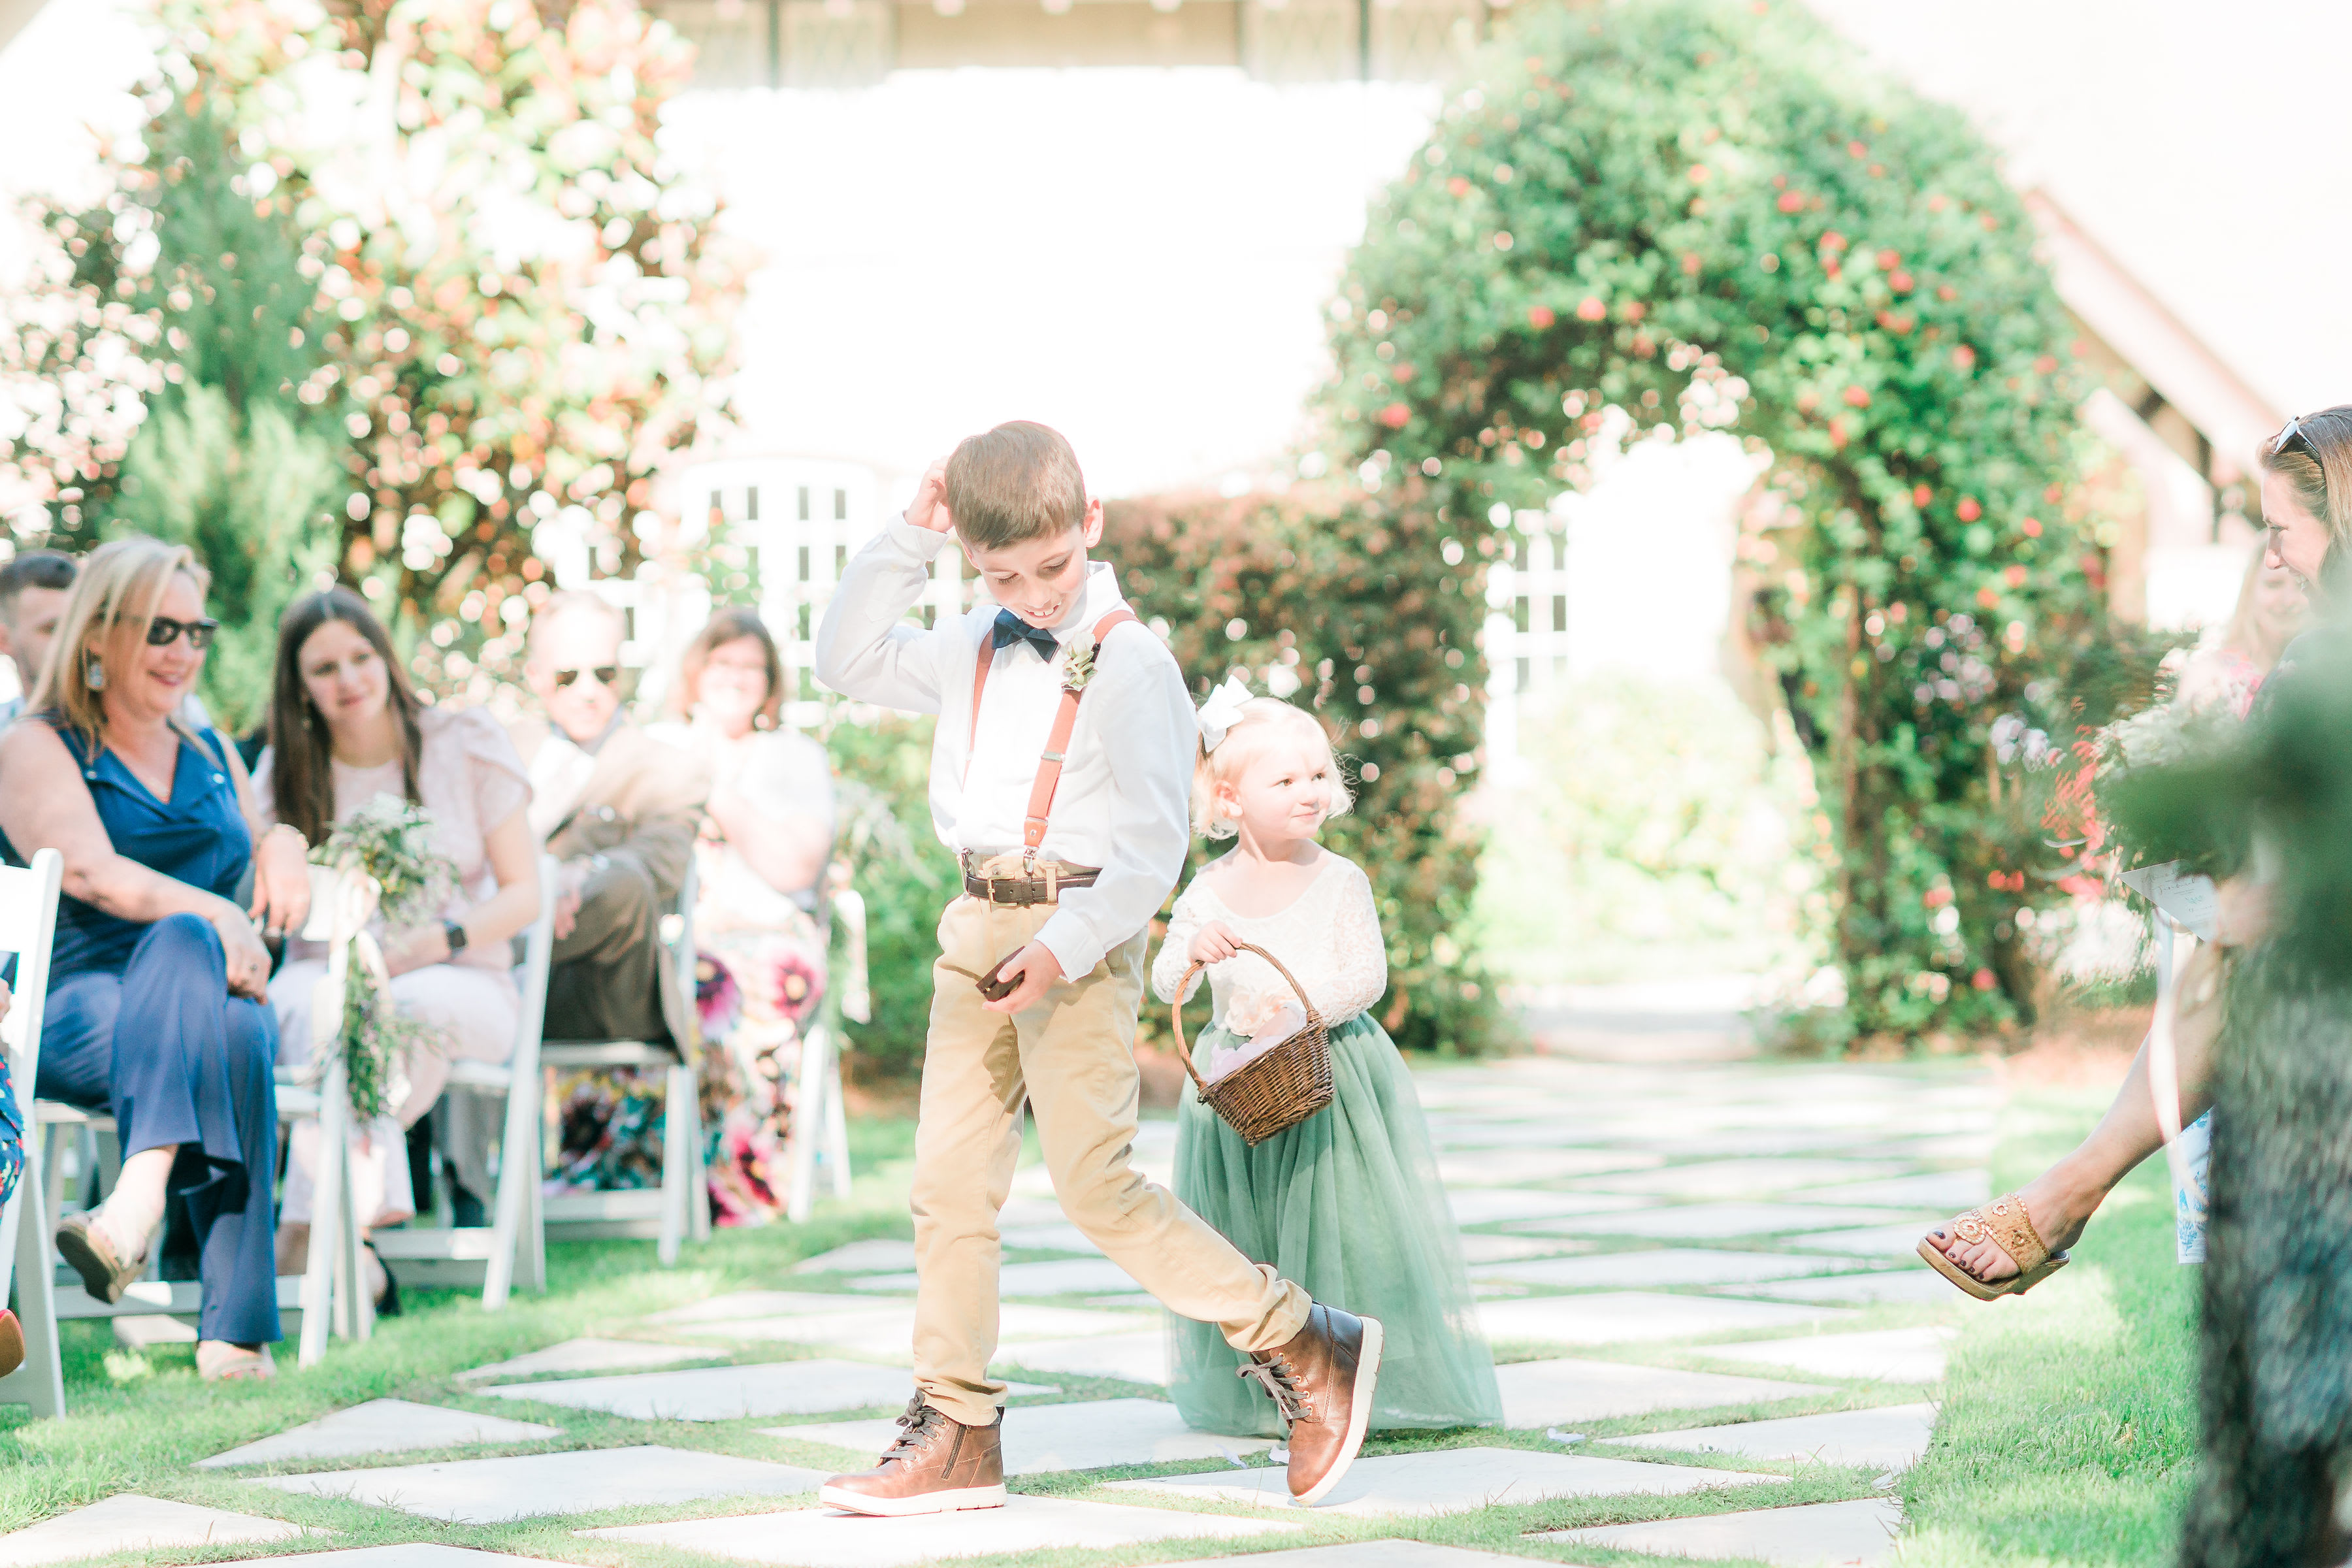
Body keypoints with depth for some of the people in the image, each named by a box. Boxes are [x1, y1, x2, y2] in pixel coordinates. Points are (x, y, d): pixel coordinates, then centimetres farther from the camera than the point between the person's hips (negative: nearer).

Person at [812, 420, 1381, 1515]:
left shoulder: (1129, 663, -10)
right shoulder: (974, 652, 12)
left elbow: (1155, 842, -14)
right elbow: (848, 661, 22)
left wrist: (1063, 947, -23)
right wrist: (906, 541, 11)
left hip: (1082, 937, -7)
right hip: (978, 929, 7)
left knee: (1095, 1185, -12)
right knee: (948, 1182, 4)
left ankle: (1304, 1348, 0)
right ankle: (955, 1434, 9)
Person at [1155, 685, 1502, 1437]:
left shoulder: (1340, 882, -4)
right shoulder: (1209, 890, 1)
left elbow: (1367, 974, -11)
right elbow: (1167, 985, -1)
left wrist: (1302, 1006, -24)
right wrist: (1193, 950, -22)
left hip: (1327, 1071, -2)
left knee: (1333, 1226, -4)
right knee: (1246, 1236, 5)